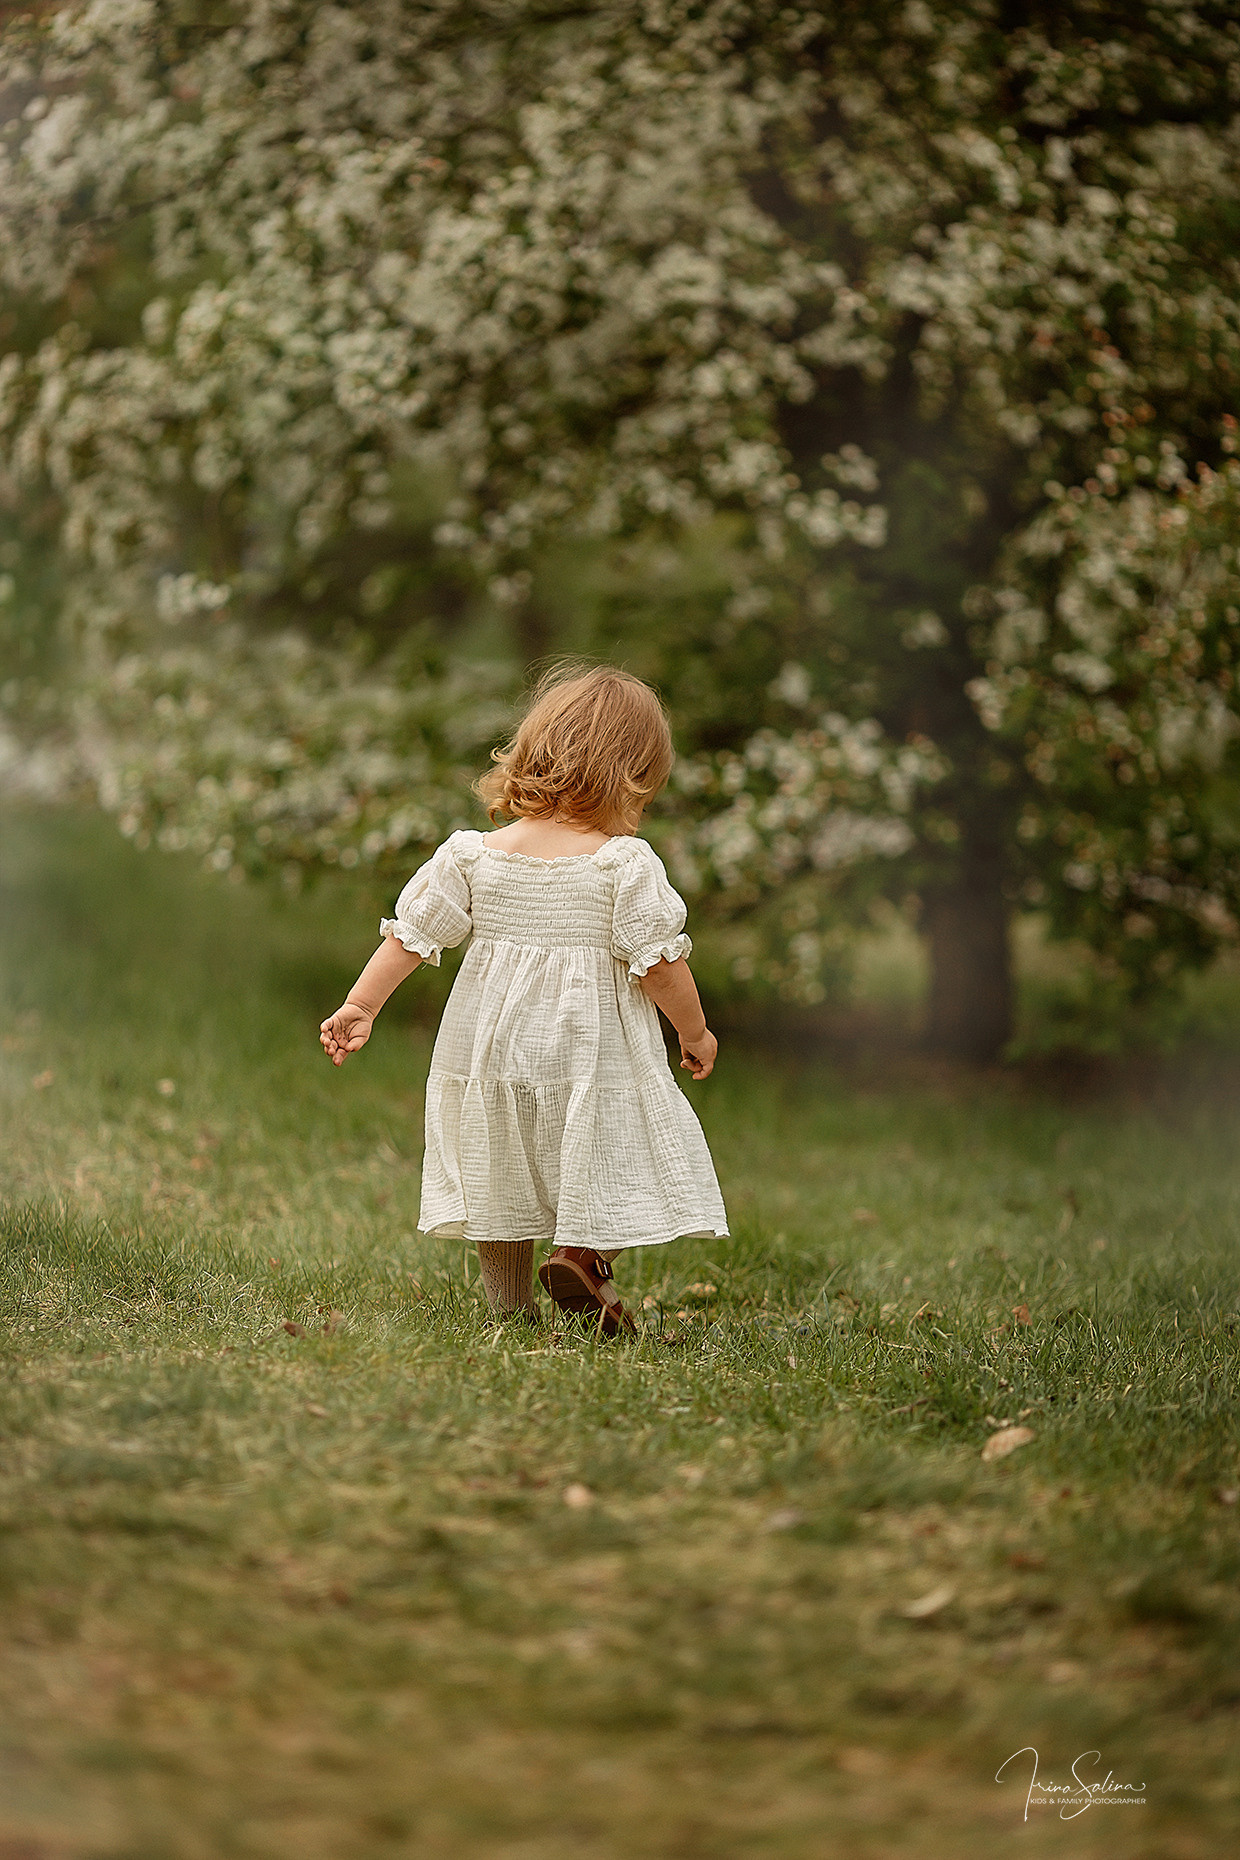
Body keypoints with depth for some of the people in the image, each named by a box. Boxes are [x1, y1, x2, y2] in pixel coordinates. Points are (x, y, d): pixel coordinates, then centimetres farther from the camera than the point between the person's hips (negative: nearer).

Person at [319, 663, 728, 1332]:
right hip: (591, 1058, -4)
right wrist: (695, 1032, 3)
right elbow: (659, 964, -13)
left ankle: (508, 1301, 22)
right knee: (615, 1152, 8)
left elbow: (411, 932, 0)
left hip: (490, 1050, 4)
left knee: (500, 1178, 18)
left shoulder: (473, 856, -2)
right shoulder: (626, 864, -13)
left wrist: (360, 1005, 8)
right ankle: (583, 1252, -14)